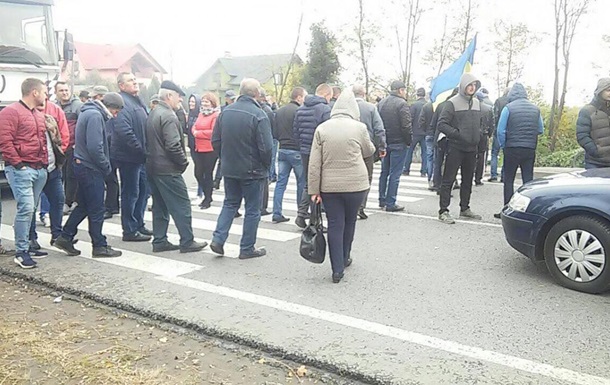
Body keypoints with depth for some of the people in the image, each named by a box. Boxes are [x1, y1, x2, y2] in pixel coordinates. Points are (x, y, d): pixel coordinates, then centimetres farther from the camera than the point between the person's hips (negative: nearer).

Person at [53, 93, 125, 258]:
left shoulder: (88, 113, 15)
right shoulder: (95, 116, -17)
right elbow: (95, 147, -25)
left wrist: (105, 166, 11)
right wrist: (107, 167, -13)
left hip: (83, 165, 10)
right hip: (90, 168, -10)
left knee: (83, 205, 17)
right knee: (97, 209, -1)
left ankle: (65, 238, 23)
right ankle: (99, 246, 8)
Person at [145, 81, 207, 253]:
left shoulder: (153, 115, 14)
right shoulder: (168, 116, -16)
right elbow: (173, 145, -23)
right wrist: (183, 162, -10)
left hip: (153, 167, 10)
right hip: (168, 169, -10)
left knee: (160, 206, 14)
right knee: (182, 206, -2)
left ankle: (159, 241, 18)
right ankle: (187, 242, 2)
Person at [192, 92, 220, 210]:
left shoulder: (216, 115, -11)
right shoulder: (201, 114, 14)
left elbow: (214, 132, -20)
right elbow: (194, 127, 16)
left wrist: (198, 133, -13)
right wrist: (195, 132, -8)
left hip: (210, 150, -7)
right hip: (199, 148, 7)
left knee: (208, 174, 2)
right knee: (198, 173, 10)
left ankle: (208, 199, 16)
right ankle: (207, 195, 27)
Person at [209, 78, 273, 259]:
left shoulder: (226, 112, 0)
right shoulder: (259, 115, -18)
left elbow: (215, 141, 5)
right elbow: (266, 147, -19)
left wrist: (225, 159, 16)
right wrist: (266, 166, -1)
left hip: (229, 169, 5)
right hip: (252, 170, -5)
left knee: (230, 203, 20)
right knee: (252, 209, 8)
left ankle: (218, 238, 10)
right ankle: (247, 248, 15)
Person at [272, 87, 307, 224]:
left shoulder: (279, 111, 9)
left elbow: (275, 133, 10)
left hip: (282, 150, 7)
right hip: (296, 151, -6)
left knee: (281, 182, 7)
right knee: (302, 183, 7)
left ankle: (277, 213, 5)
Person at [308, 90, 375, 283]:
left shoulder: (322, 128, -2)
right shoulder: (359, 127, -5)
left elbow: (314, 163, -4)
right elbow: (369, 152, 11)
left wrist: (314, 190, 1)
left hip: (329, 186, 1)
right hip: (355, 184, 0)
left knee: (335, 225, 6)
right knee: (349, 222, 18)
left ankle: (337, 269, 5)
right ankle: (344, 258, 34)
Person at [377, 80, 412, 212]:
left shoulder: (381, 103, 9)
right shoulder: (402, 104, -13)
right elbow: (406, 126, -17)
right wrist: (408, 141, -6)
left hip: (384, 142, 7)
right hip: (398, 143, -7)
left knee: (384, 172, 16)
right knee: (395, 174, -2)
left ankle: (382, 200, 22)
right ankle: (390, 203, 0)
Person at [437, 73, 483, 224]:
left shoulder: (477, 103, 12)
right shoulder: (453, 103, -9)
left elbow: (480, 121, 24)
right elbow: (441, 124, -13)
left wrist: (478, 134, 7)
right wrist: (457, 133, -19)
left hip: (472, 148, 7)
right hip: (455, 148, -7)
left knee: (468, 180, 15)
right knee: (448, 180, -4)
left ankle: (465, 209, 26)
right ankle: (443, 211, -1)